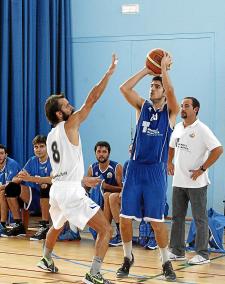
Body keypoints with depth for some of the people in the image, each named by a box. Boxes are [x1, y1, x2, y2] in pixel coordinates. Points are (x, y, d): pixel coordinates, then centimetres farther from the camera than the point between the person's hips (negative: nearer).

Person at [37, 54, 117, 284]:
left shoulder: (50, 136, 16)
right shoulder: (69, 125, -7)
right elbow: (92, 99, -11)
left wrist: (81, 180, 36)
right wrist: (109, 72, -6)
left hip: (56, 188, 9)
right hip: (71, 192, -8)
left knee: (56, 227, 36)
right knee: (106, 230, -7)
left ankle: (46, 260, 53)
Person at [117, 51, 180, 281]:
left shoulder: (170, 112, 1)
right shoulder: (142, 107, 8)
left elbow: (170, 91, -19)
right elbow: (124, 88, -5)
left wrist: (164, 67, -14)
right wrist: (146, 70, -4)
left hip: (155, 171, -3)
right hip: (135, 168, 3)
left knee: (157, 221, -2)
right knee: (125, 218, 1)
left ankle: (166, 262, 14)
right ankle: (128, 258, 20)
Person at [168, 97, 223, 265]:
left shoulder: (201, 130, -11)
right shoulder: (178, 128, 9)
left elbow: (218, 149, -16)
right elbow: (172, 146, 28)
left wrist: (202, 169, -17)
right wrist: (169, 163, 15)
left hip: (196, 183, -7)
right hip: (178, 182, 7)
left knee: (200, 219, 0)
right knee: (177, 217, 11)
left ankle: (203, 254, 5)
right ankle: (177, 251, 20)